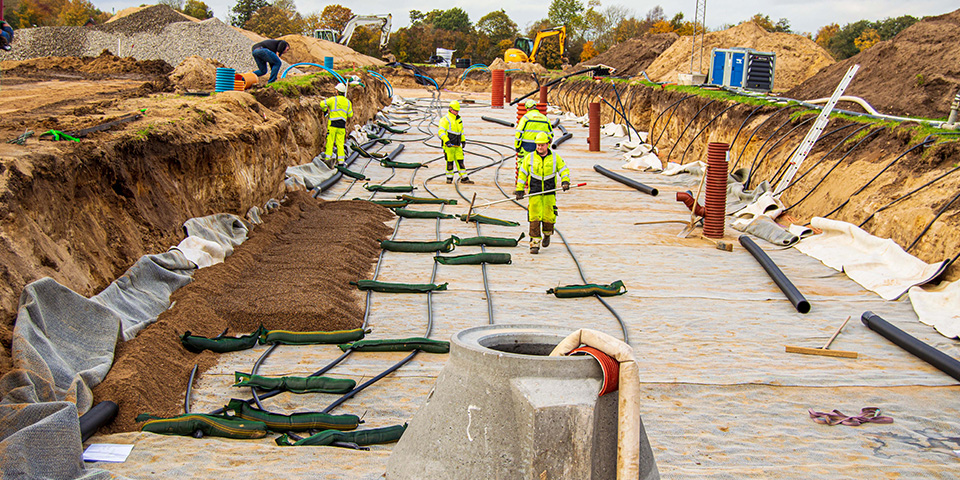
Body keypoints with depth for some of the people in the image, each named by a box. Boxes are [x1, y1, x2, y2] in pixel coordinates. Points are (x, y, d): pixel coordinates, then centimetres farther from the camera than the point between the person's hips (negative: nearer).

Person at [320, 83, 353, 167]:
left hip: (332, 124, -3)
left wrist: (325, 109, 10)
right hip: (342, 126, 3)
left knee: (329, 141, 1)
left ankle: (327, 158, -1)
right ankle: (341, 160, 5)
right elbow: (350, 115, 12)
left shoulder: (333, 99, -7)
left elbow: (322, 104, -10)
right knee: (340, 143, 7)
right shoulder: (348, 102, 6)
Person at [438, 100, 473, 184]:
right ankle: (449, 178, 9)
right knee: (450, 161, -2)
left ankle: (464, 178, 2)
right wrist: (446, 141, -25)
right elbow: (441, 131, -15)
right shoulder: (445, 119, -7)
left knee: (460, 161, 2)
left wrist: (463, 140, 22)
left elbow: (461, 130, 29)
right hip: (449, 145, -6)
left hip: (457, 145, 6)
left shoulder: (459, 119, 17)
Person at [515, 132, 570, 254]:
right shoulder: (530, 157, 4)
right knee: (535, 218, -8)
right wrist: (519, 189, 5)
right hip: (534, 193, 0)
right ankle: (534, 243, -5)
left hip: (550, 193, 0)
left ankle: (547, 234, 32)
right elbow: (522, 173, 9)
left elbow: (564, 170, 11)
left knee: (549, 217, 0)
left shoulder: (555, 157, 4)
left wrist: (565, 181, -8)